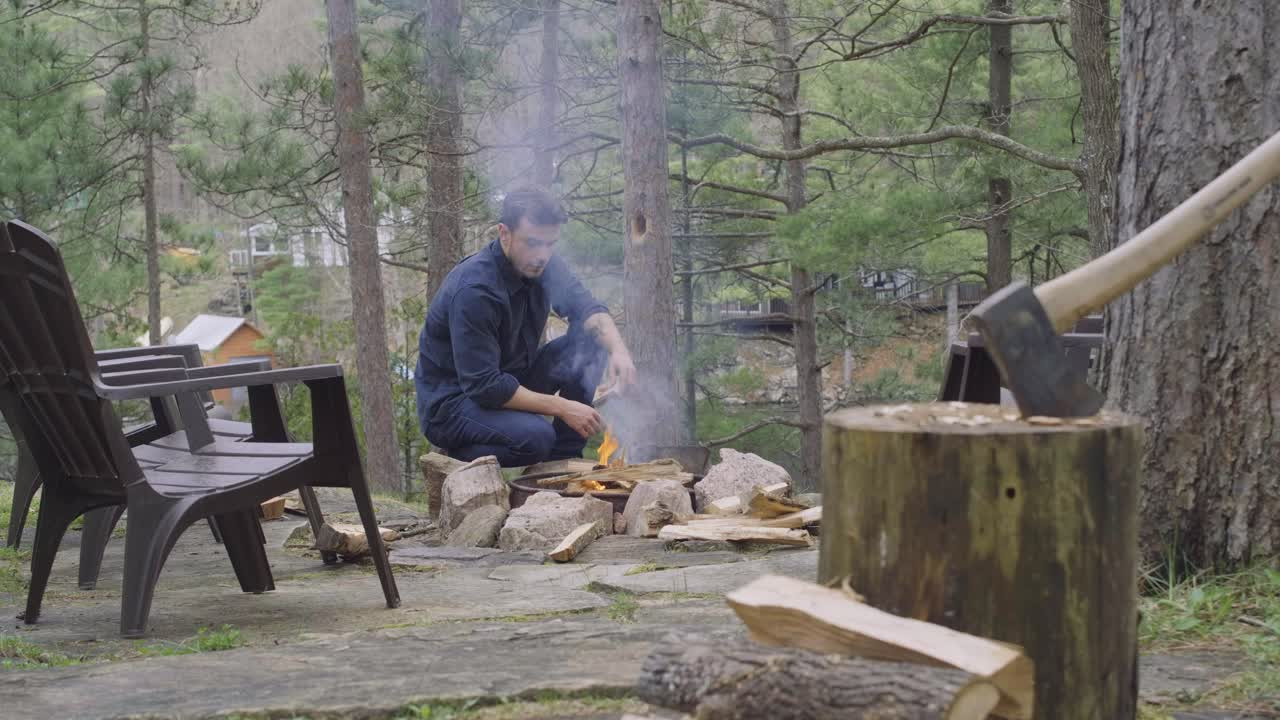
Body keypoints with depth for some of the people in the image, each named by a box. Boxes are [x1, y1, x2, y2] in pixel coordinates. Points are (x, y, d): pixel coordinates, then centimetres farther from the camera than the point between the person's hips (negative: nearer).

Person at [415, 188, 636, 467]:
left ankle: (564, 461, -3)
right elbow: (484, 386, -29)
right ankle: (458, 460, -5)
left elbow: (587, 308, -4)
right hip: (453, 401, -8)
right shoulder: (473, 289, -28)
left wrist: (618, 350, -27)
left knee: (589, 342, -7)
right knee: (536, 436, -34)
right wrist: (562, 407, -28)